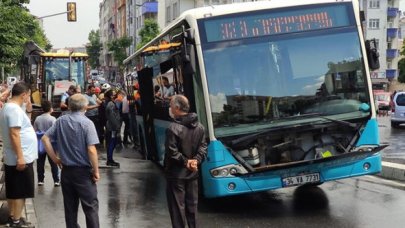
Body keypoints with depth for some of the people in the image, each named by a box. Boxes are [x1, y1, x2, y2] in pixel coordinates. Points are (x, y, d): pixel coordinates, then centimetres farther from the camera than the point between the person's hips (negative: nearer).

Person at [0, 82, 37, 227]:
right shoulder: (15, 109, -20)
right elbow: (14, 134, -26)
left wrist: (27, 104, 9)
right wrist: (20, 157, -26)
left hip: (12, 158, 10)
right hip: (21, 158, -10)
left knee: (13, 190, 17)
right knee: (20, 191, -1)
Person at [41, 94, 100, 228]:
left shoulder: (61, 121, 1)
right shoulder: (86, 123, -14)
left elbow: (45, 138, 1)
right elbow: (91, 150, -20)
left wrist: (55, 159, 6)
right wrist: (96, 171, -10)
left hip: (66, 170, 5)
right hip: (83, 171, -5)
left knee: (70, 206, 14)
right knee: (90, 206, 3)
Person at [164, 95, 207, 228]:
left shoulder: (173, 128, -19)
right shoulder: (199, 127, 4)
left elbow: (172, 152, -20)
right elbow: (203, 147, 3)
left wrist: (185, 162, -10)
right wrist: (196, 161, -6)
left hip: (176, 174, -6)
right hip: (192, 173, 7)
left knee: (177, 207, 2)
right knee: (192, 204, 16)